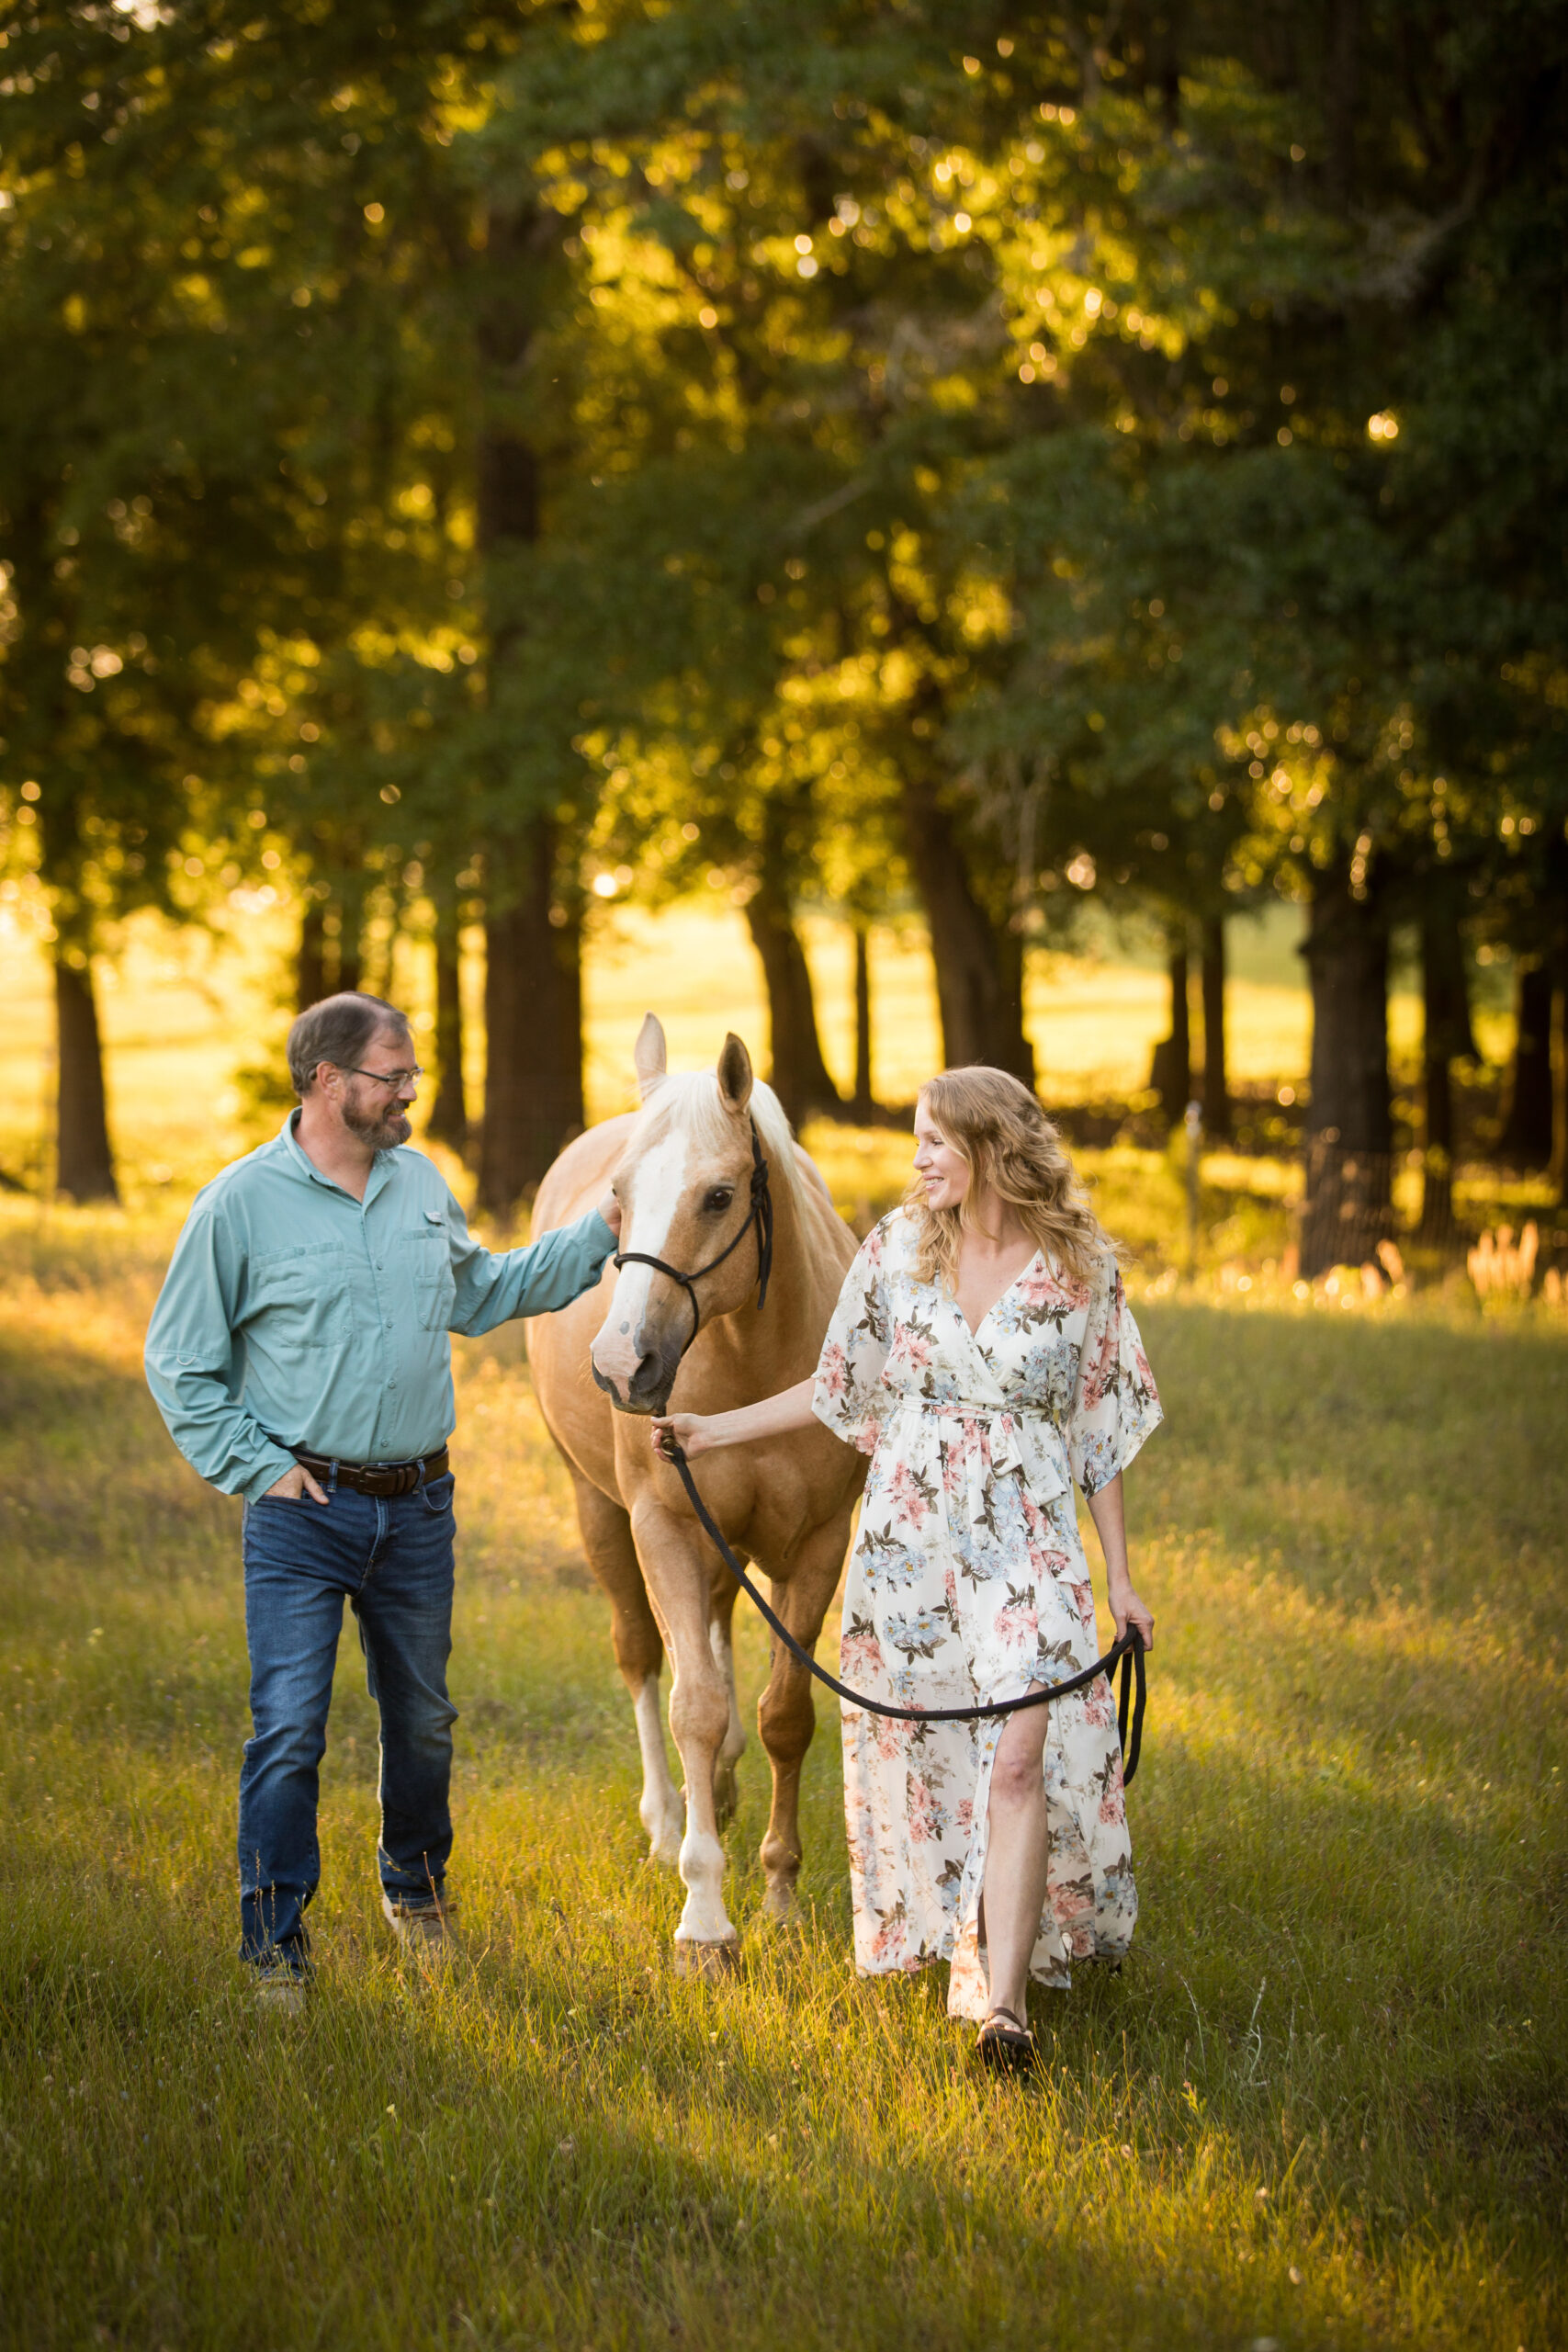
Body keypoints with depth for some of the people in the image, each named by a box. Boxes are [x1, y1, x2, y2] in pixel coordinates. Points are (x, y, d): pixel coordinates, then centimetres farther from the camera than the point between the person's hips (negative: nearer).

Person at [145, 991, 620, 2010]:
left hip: (418, 1506, 5)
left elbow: (481, 1296, 22)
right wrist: (257, 1468, -9)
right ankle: (277, 1944, 3)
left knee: (423, 1721, 16)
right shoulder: (243, 1203, -9)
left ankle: (417, 1886, 38)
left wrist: (596, 1237, 17)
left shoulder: (422, 1184, 6)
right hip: (304, 1509, -5)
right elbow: (178, 1366, -3)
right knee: (290, 1731, -8)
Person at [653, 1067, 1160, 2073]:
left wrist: (1121, 1576, 3)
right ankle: (955, 1939, 27)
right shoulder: (899, 1247, 3)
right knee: (920, 1751, 7)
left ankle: (1005, 1998, -19)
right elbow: (842, 1389, 13)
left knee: (1019, 1756, -14)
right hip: (908, 1533, 3)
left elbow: (1102, 1432, 4)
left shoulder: (1081, 1269, -2)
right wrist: (716, 1429, 7)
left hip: (1027, 1543, -3)